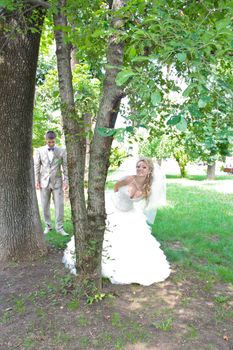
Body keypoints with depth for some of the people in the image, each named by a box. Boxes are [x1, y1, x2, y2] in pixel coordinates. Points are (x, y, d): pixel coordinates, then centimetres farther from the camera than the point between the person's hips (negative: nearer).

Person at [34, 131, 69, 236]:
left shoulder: (62, 151, -1)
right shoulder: (39, 151, 1)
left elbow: (65, 167, 1)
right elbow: (36, 167, 4)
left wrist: (66, 181, -4)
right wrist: (37, 181, -1)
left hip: (57, 181, -1)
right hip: (44, 182, 1)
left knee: (59, 205, -3)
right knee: (45, 206, 6)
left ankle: (59, 227, 7)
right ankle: (47, 226, 20)